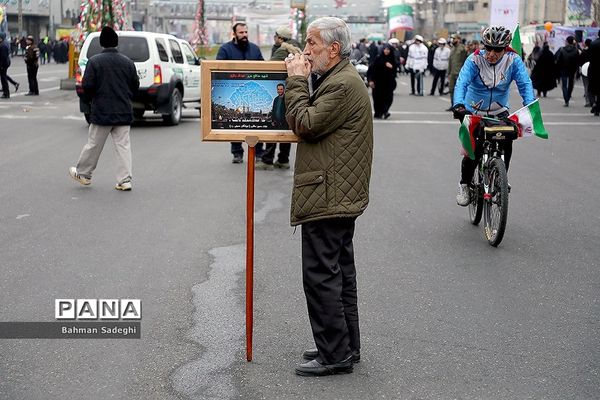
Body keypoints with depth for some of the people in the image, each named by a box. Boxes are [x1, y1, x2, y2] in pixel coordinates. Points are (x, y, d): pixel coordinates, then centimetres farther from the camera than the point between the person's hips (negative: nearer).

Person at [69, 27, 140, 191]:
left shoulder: (94, 61, -9)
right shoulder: (128, 62, 2)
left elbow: (87, 86, -12)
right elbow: (135, 85, 7)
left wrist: (94, 97, 8)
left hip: (102, 111, -3)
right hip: (124, 111, 3)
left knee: (94, 144, 9)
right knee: (123, 145, 4)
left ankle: (83, 173, 24)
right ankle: (125, 180, 1)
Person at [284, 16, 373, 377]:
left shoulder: (343, 84, -17)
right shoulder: (338, 79, 17)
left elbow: (306, 125, -19)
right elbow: (307, 123, 18)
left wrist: (297, 81, -9)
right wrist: (300, 81, 8)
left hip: (328, 197, -11)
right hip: (340, 196, 11)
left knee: (321, 275, -7)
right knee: (340, 273, 15)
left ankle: (334, 354, -1)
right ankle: (346, 347, 25)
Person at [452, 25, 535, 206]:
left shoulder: (513, 60, -13)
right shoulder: (475, 59, -18)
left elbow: (525, 84, -19)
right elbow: (462, 83, -28)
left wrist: (530, 107, -36)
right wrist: (458, 104, -47)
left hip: (499, 111, 2)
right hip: (474, 111, -2)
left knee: (506, 142, -21)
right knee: (474, 150, -13)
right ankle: (464, 184, 12)